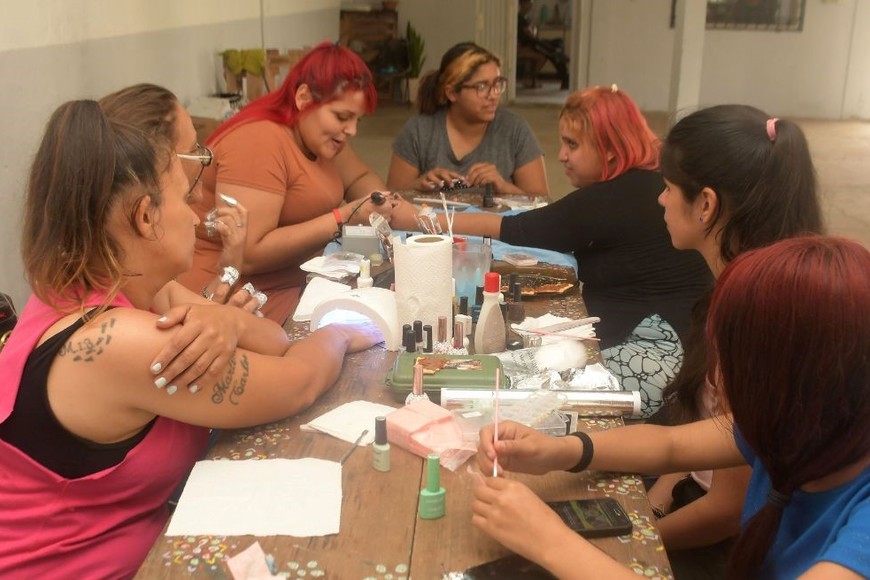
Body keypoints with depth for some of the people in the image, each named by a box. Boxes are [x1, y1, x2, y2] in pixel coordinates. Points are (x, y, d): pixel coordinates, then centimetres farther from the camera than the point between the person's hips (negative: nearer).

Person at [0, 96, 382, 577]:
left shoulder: (124, 287, -3)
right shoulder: (118, 342, -29)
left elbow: (273, 342, 1)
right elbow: (298, 385, -19)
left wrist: (227, 326, -20)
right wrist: (338, 335, 0)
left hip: (129, 538, 7)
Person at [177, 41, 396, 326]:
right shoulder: (259, 141, -20)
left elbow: (361, 178, 18)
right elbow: (246, 255, -26)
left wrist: (379, 204, -6)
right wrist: (342, 218, -22)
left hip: (293, 286, 9)